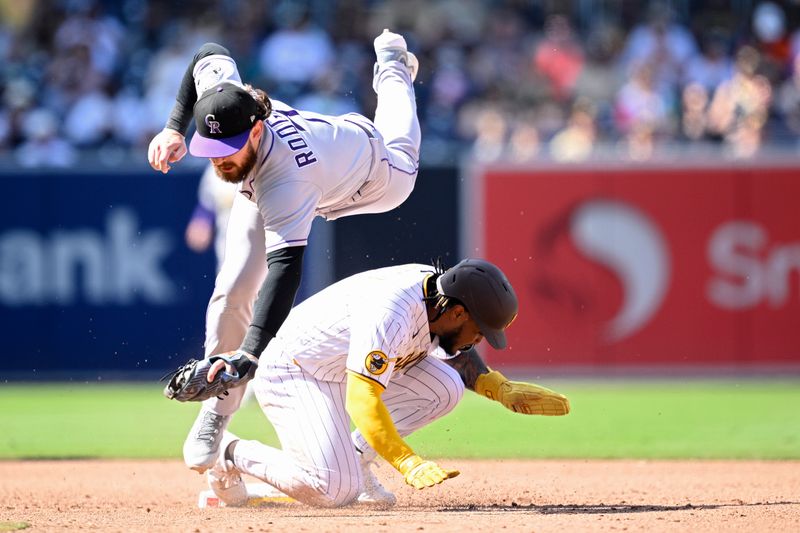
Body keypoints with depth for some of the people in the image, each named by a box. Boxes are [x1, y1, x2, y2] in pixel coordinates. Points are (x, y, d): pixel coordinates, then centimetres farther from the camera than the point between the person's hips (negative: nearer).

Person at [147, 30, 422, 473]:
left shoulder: (285, 182, -54)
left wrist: (249, 355, -71)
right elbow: (211, 51, -15)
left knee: (398, 163, 35)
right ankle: (215, 416, 1)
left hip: (370, 172, -4)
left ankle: (392, 66, 63)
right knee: (233, 290, -14)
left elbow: (285, 268, -60)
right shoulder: (219, 88, -38)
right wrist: (174, 129, -21)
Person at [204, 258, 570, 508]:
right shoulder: (392, 315, -34)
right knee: (337, 491, -21)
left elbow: (459, 354, 15)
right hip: (290, 371, -9)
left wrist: (503, 389, 0)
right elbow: (362, 400, -40)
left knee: (445, 388, -6)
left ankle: (355, 459, 4)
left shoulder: (439, 293, -7)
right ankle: (231, 452, -1)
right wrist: (408, 463, -46)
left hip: (343, 365, 9)